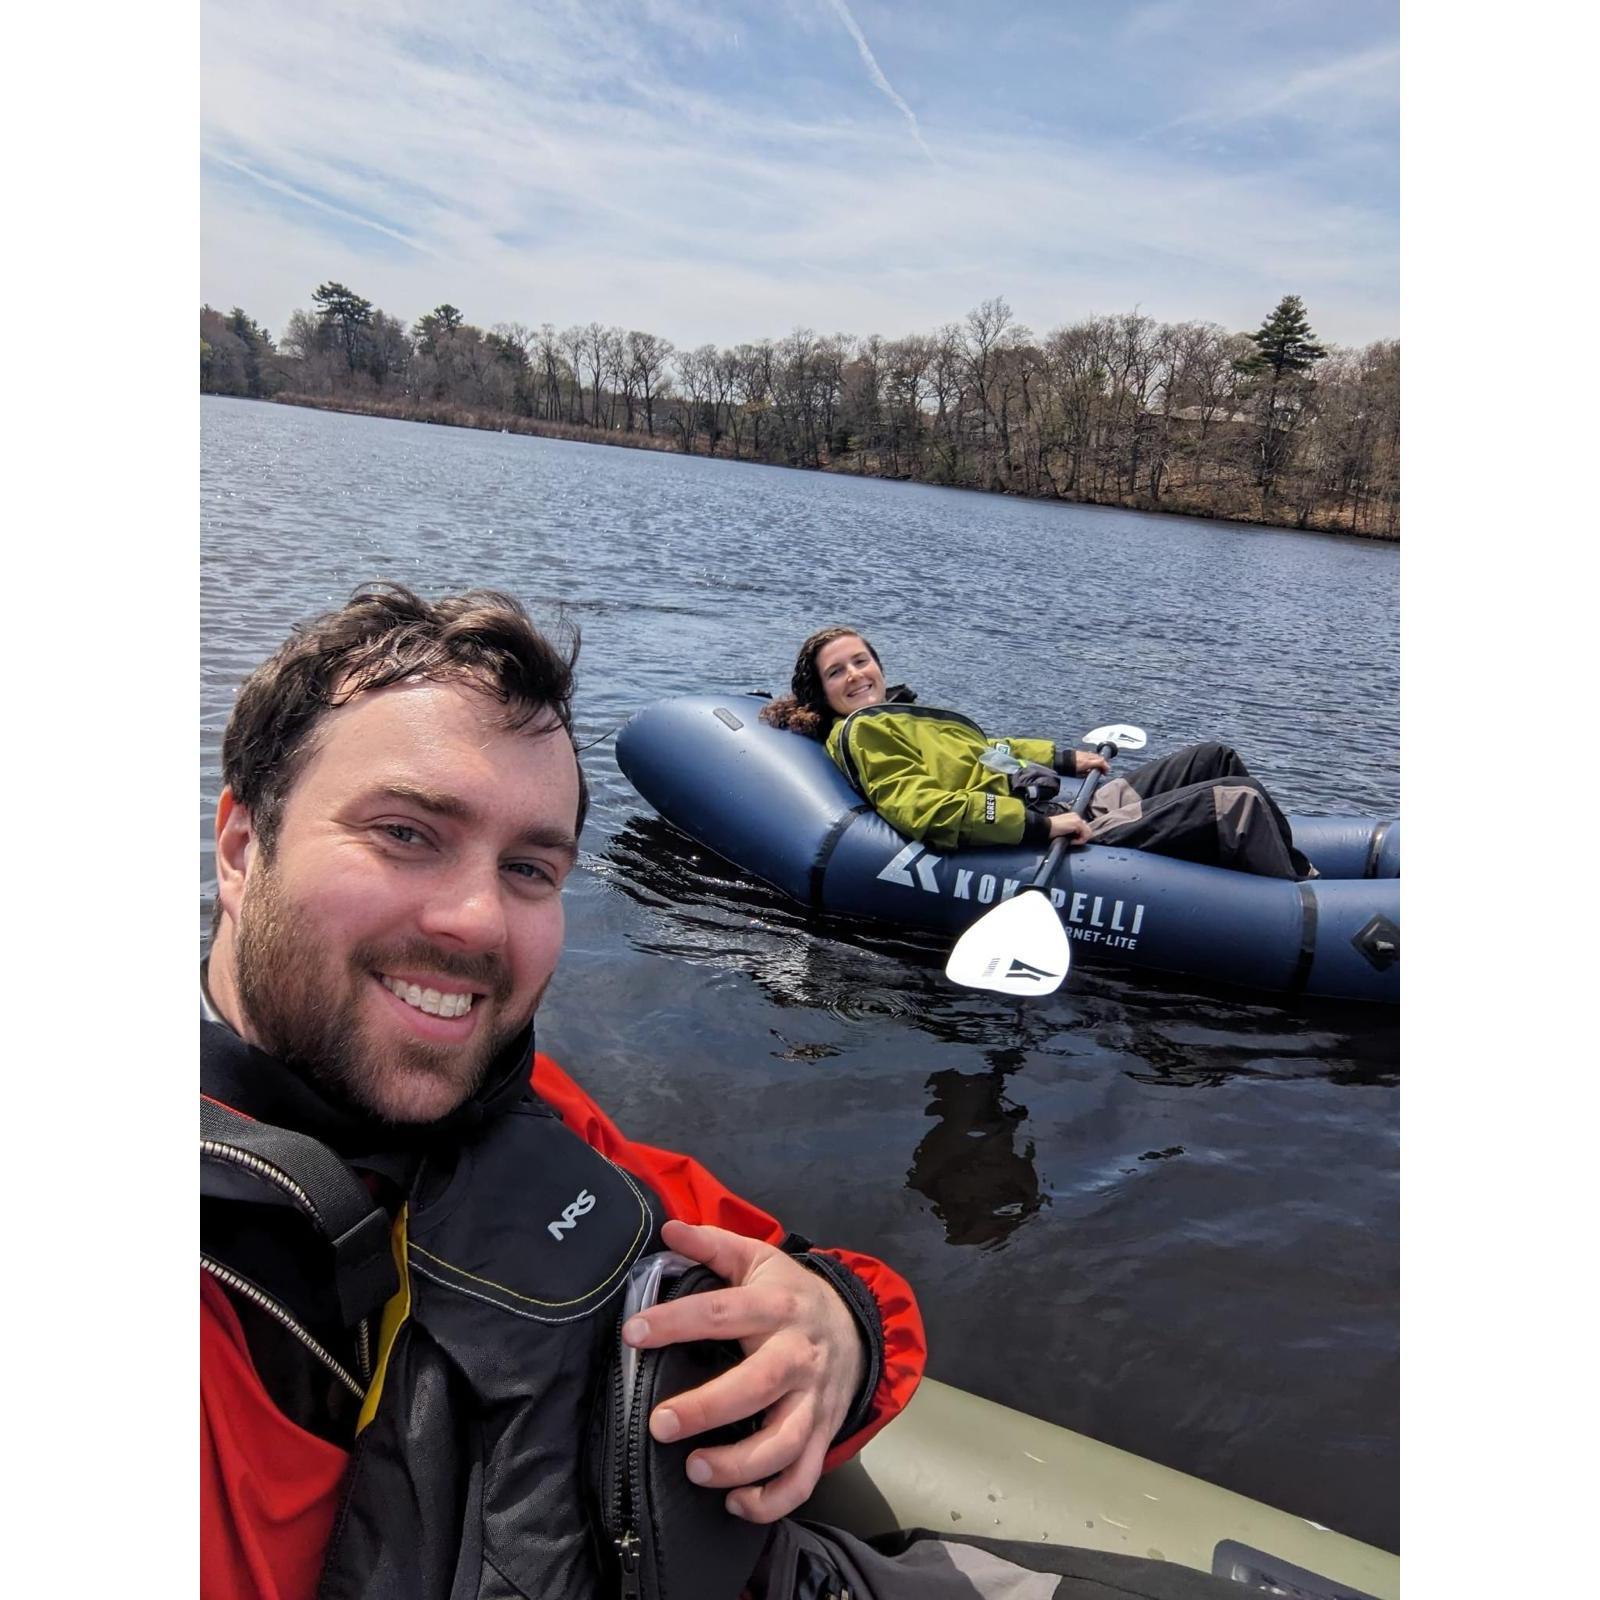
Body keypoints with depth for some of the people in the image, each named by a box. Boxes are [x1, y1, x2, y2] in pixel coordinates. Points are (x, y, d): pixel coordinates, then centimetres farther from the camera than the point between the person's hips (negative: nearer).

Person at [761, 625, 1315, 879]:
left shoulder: (902, 715, 20)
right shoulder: (862, 733, -9)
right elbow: (925, 810, -24)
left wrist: (1064, 756, 28)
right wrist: (1040, 825, -26)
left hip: (1067, 810, 11)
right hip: (1050, 831, -11)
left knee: (1214, 759, 17)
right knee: (1236, 802, -16)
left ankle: (1299, 872, 24)